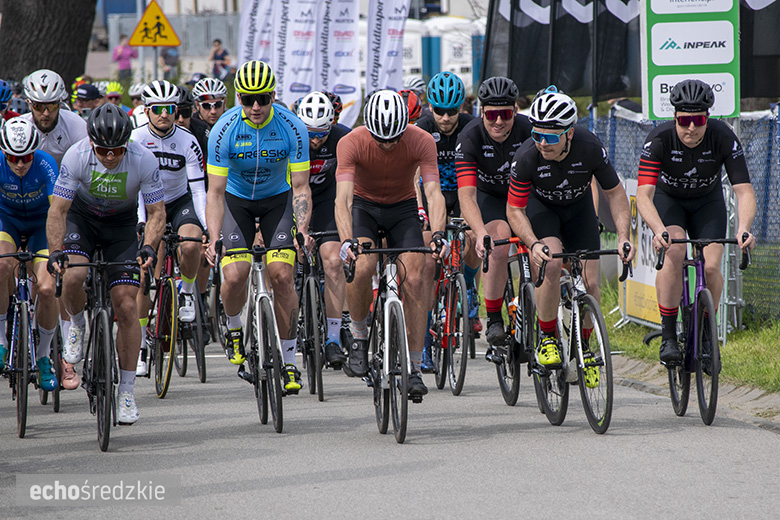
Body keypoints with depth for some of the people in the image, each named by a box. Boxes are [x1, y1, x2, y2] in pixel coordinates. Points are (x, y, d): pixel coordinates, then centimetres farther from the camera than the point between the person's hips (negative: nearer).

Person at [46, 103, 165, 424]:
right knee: (72, 276, -30)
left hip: (121, 224, 0)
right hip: (81, 216, 0)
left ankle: (127, 391, 0)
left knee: (126, 305, -10)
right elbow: (58, 209, -24)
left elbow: (156, 212, -20)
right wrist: (56, 251, -39)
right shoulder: (77, 156, -28)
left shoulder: (143, 160, -27)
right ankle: (77, 325, 5)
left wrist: (149, 248, -37)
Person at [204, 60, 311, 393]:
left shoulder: (292, 128, -23)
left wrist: (302, 228, -35)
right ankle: (234, 328, 16)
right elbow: (215, 192, -23)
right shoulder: (224, 130, -24)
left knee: (281, 275, -15)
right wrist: (215, 239, -36)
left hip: (277, 198, 0)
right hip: (237, 199, 0)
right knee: (235, 276, -18)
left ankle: (288, 361, -4)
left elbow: (301, 187, -19)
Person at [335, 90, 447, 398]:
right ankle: (359, 335, -3)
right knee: (362, 267, -29)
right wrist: (347, 240, -53)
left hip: (403, 208, 1)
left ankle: (414, 369, -7)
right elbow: (343, 198, -37)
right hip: (364, 206, -1)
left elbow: (433, 192, -33)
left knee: (414, 280, -15)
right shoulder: (352, 143, -28)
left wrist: (438, 234, -49)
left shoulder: (421, 141, -25)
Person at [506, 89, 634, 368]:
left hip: (579, 206, 2)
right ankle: (547, 338, -11)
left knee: (590, 283, -8)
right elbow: (514, 210, -24)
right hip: (540, 206, -2)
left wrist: (623, 236, -27)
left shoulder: (590, 148, -31)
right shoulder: (527, 157, -33)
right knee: (551, 264, -29)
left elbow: (615, 193, -16)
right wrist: (534, 243, -41)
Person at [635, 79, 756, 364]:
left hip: (707, 202, 2)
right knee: (674, 251, -30)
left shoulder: (723, 138, -27)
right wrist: (659, 230, -56)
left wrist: (744, 229, -49)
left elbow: (744, 191, -30)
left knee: (711, 267, -18)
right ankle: (668, 337, -21)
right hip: (667, 199, -1)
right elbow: (643, 194, -38)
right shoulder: (660, 139, -31)